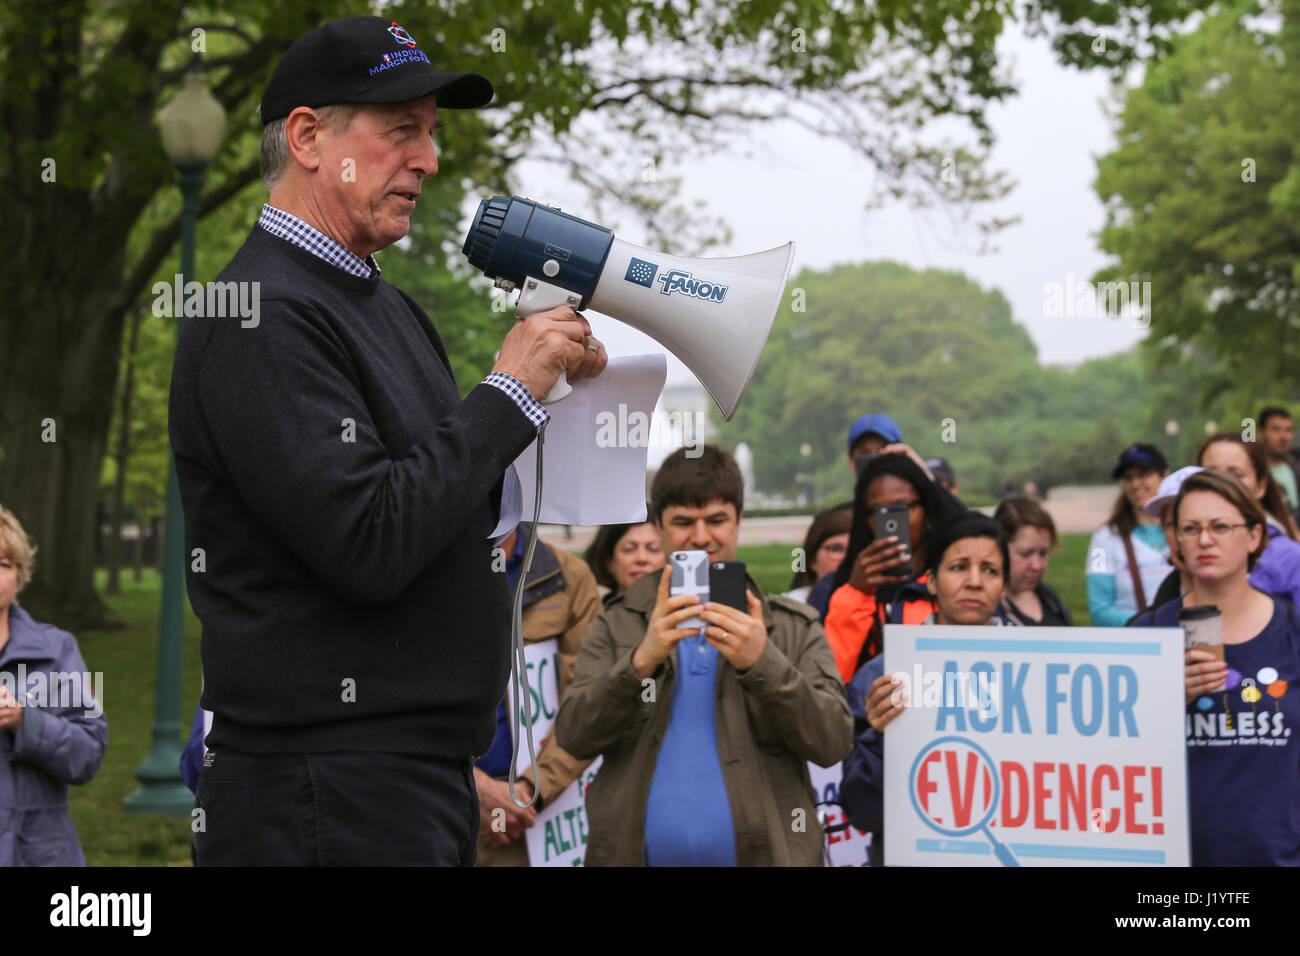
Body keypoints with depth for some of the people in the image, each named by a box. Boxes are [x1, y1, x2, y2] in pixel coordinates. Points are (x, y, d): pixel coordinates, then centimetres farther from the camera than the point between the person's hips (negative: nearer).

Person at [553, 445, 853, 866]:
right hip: (639, 853, 1)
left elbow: (833, 743, -5)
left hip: (760, 853, 0)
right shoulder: (617, 625, 8)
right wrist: (642, 661, -18)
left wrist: (763, 664, -19)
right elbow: (572, 736, -4)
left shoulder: (795, 627, 6)